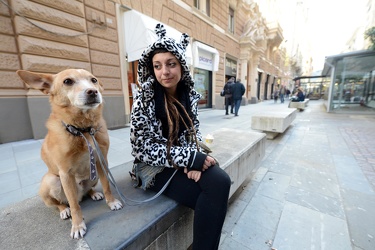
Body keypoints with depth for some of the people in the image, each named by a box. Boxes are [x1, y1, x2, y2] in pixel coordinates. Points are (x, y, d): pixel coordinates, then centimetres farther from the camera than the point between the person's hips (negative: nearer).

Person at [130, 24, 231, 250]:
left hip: (188, 161, 5)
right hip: (158, 168, -4)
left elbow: (194, 132, 7)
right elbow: (145, 149, -16)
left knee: (221, 181, -24)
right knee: (213, 194, -23)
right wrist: (191, 159, -21)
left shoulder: (190, 95, 2)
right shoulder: (145, 100, -13)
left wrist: (195, 158, -14)